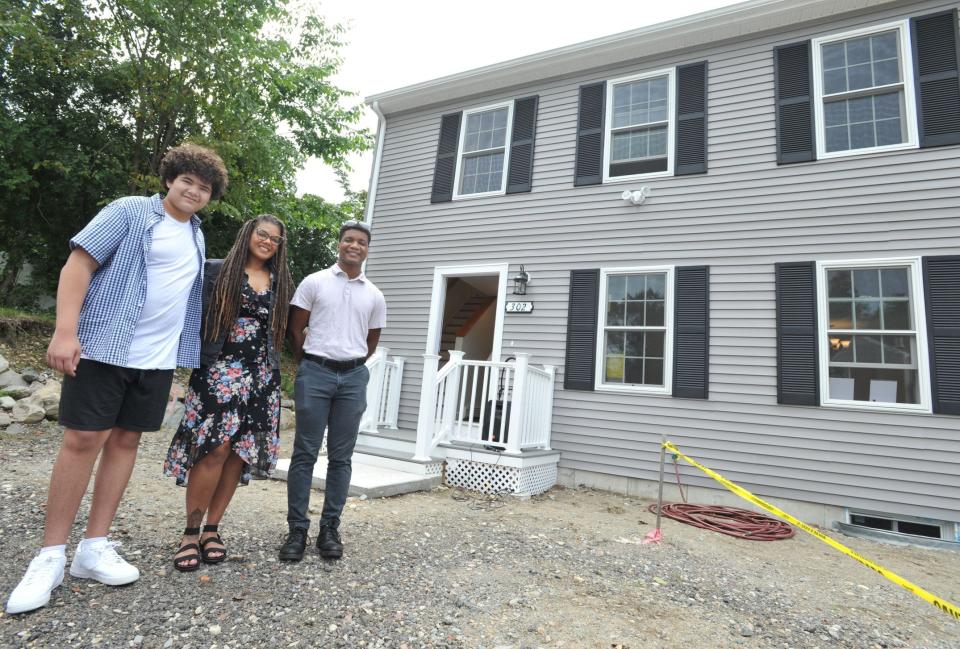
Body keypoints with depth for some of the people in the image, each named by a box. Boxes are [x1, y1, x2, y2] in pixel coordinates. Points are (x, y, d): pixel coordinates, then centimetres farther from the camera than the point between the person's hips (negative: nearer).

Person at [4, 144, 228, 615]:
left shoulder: (196, 236, 16)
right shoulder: (130, 211, -2)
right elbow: (79, 263, -9)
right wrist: (65, 331, -19)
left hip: (158, 358, 5)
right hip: (105, 346, -5)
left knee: (125, 440, 7)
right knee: (83, 440, -3)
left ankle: (94, 548, 17)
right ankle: (50, 556, 10)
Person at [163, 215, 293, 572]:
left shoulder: (281, 282, 13)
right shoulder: (215, 271, 3)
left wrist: (273, 369, 11)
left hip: (262, 376, 4)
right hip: (219, 369, -3)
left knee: (239, 451, 4)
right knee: (215, 448, -10)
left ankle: (212, 528, 18)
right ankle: (191, 532, 7)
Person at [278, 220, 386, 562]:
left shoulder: (374, 296, 10)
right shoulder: (314, 282, 3)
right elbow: (295, 329, 6)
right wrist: (309, 364, 8)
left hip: (353, 377, 2)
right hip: (315, 372, -2)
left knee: (341, 457, 6)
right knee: (305, 453, 1)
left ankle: (330, 529, 16)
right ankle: (297, 529, 12)